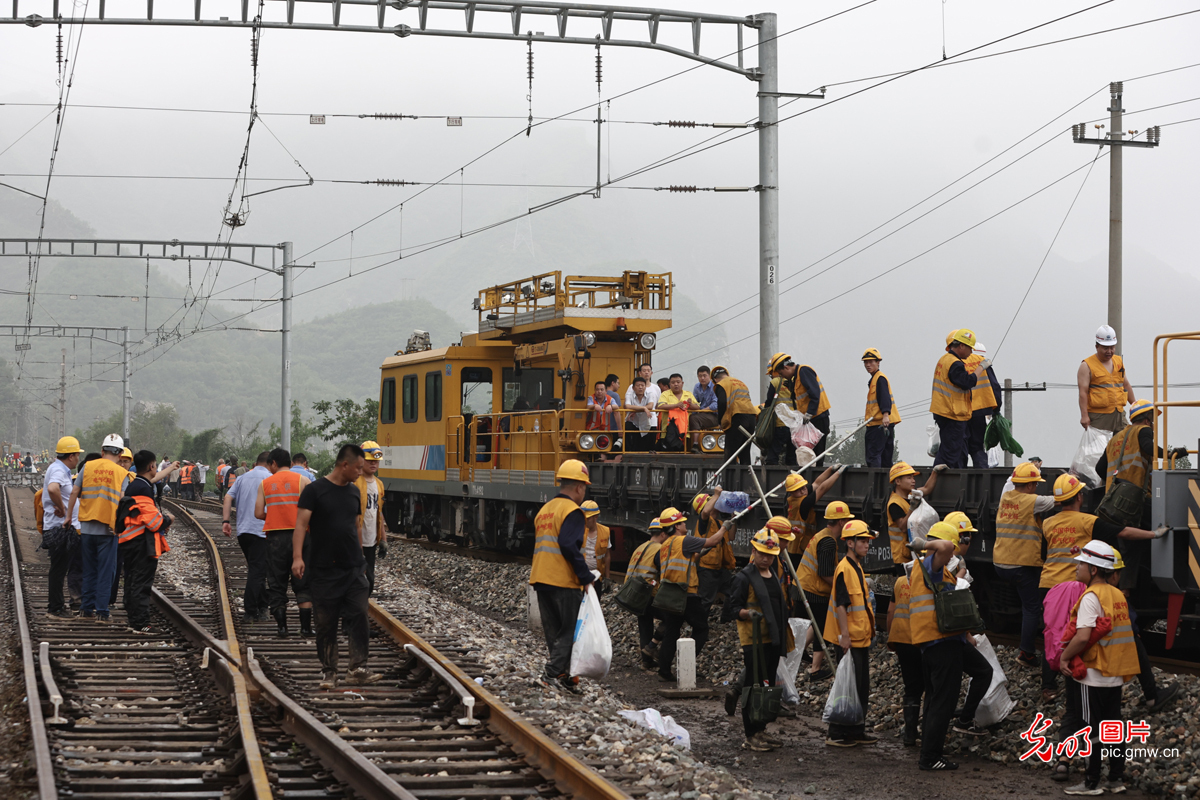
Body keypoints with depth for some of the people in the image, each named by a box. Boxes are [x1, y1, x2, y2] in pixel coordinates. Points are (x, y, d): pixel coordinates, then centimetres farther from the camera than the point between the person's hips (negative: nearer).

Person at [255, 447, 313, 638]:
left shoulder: (265, 483, 5)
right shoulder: (302, 481, 1)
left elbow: (259, 513, 0)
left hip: (274, 535, 1)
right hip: (298, 535, -1)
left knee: (277, 584, 9)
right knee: (303, 584, 5)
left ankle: (281, 627, 6)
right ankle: (306, 627, 1)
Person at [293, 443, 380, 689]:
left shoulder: (353, 491, 12)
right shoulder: (315, 490, -6)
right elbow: (301, 524, -13)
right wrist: (298, 557, -25)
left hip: (354, 569, 4)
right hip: (324, 570, -4)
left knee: (358, 617, -5)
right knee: (326, 624, 2)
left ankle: (358, 669, -4)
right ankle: (328, 672, 10)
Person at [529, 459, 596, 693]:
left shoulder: (544, 510, 18)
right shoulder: (572, 511, -10)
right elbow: (568, 544, -22)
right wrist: (585, 576, -18)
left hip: (541, 580, 8)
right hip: (564, 582, -8)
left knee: (554, 630, 12)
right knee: (572, 630, -3)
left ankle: (557, 672, 14)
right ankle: (556, 672, -11)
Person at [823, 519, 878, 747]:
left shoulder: (857, 568, 16)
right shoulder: (845, 569, -15)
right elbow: (841, 604, -21)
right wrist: (844, 635, -24)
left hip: (862, 638, 10)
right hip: (850, 640, -10)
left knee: (862, 688, 13)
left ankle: (857, 731, 21)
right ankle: (837, 734, 0)